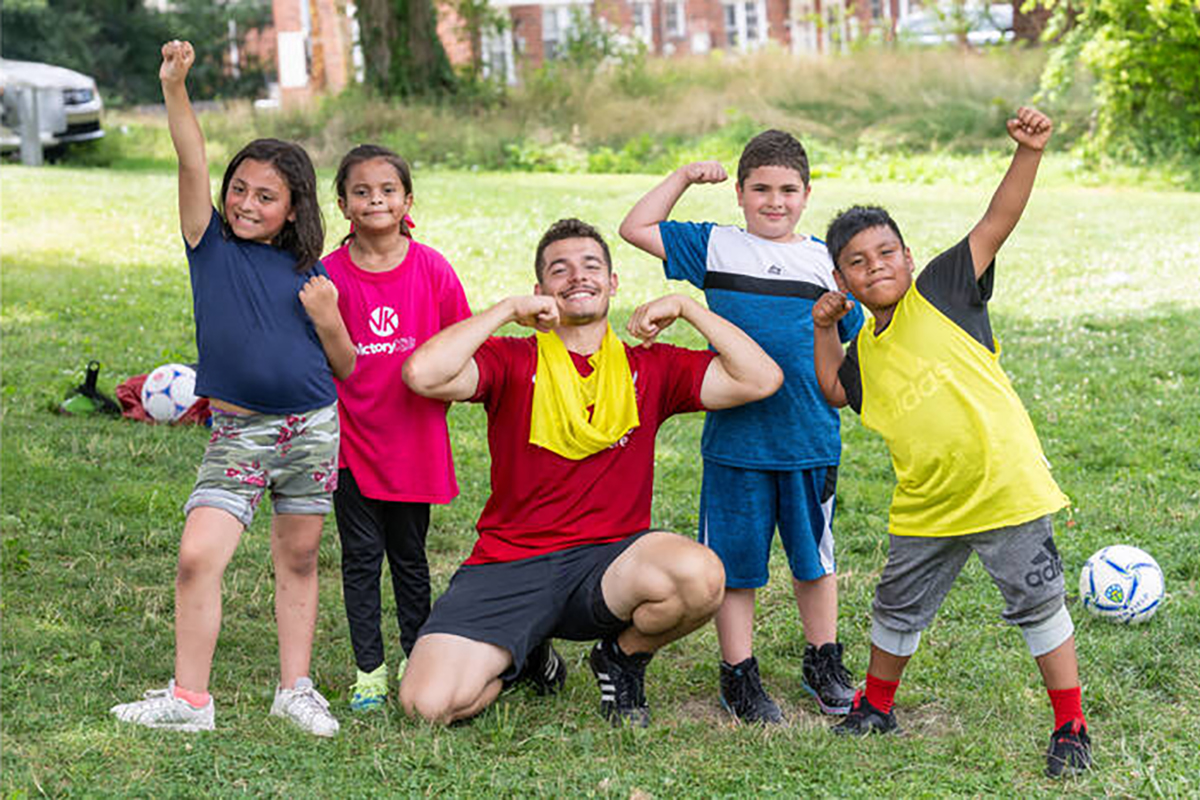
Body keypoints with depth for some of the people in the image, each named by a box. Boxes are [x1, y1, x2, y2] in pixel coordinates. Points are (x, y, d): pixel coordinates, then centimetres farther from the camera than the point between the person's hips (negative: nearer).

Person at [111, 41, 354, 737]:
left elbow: (347, 371, 8)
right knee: (198, 557, -10)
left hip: (313, 431, 1)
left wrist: (329, 321, -10)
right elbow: (193, 164, -13)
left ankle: (296, 689, 21)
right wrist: (174, 87, -25)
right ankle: (189, 699, 0)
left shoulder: (309, 274, 5)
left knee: (299, 560, 10)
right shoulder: (210, 243, 3)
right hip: (237, 433, -1)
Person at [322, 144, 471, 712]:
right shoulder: (331, 275, -5)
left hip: (414, 442, 1)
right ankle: (369, 671, 12)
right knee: (361, 556, 3)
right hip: (353, 440, 0)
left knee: (409, 555, 13)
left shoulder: (432, 269, -4)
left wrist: (442, 387, -3)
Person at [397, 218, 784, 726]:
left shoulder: (650, 367, 10)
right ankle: (525, 656, 16)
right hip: (509, 567, -1)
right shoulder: (512, 361, 3)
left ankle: (623, 658, 2)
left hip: (610, 561, 1)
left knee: (700, 577, -33)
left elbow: (761, 380, 1)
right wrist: (508, 310, -9)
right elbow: (423, 375, -17)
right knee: (428, 703, -20)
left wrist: (686, 307, 0)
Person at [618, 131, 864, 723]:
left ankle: (823, 664, 29)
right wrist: (684, 177, 4)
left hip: (811, 440, 2)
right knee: (734, 558, 4)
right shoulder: (716, 248, 4)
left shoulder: (826, 260, 8)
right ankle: (739, 674, 16)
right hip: (734, 438, -2)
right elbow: (636, 228, 6)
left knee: (813, 556, 14)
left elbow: (857, 340, 17)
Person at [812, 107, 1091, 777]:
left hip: (1005, 487, -5)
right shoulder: (865, 352, 9)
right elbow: (836, 392, 29)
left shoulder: (941, 291, -5)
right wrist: (823, 332, 15)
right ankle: (878, 705, 40)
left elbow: (999, 221, -13)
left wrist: (1029, 153, -25)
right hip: (926, 508, 5)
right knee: (898, 612, 17)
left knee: (1039, 605, 2)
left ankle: (1072, 727, 16)